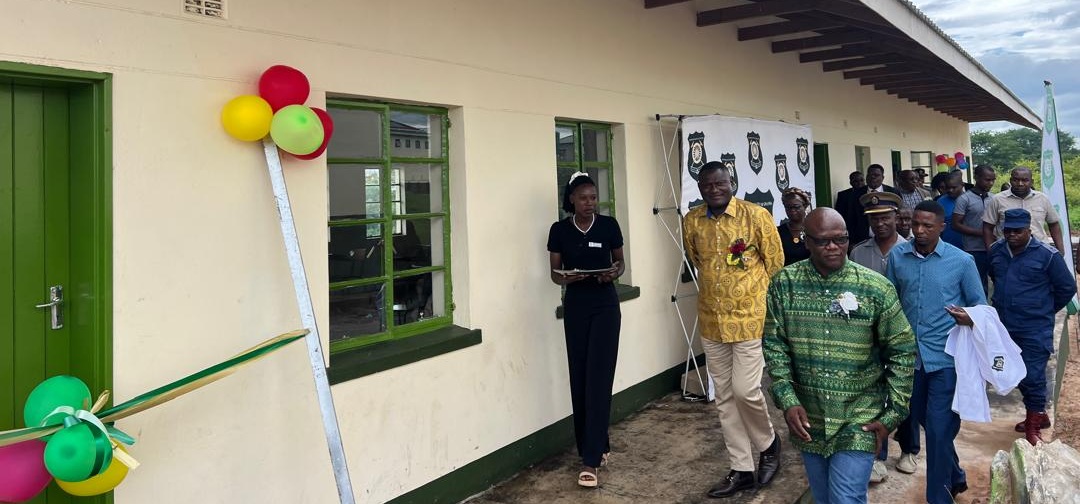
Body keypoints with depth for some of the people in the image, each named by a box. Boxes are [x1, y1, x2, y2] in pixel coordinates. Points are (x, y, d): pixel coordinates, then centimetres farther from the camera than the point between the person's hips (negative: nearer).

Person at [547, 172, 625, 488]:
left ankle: (591, 459, -7)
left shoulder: (608, 225, -2)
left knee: (598, 378, -8)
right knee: (579, 378, 6)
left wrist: (614, 272, -14)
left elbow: (620, 262, 8)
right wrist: (566, 277, -19)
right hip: (575, 306, 2)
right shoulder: (559, 230, -1)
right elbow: (554, 273, 3)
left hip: (605, 305, -1)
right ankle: (596, 446, 24)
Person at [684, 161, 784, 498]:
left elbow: (775, 262, -1)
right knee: (724, 397, 9)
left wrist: (758, 298, 4)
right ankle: (742, 469, 21)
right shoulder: (691, 222, 1)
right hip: (711, 320, 5)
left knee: (745, 390, -7)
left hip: (750, 317, -4)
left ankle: (769, 443, 24)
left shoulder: (756, 215, -10)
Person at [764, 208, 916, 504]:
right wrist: (787, 401, -11)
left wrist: (893, 415, -5)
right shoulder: (783, 284, -5)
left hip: (859, 421, -2)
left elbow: (902, 351, -3)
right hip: (807, 419, 3)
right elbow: (774, 345, -2)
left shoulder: (877, 288, -9)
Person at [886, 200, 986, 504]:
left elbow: (980, 304, 0)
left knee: (939, 429, -3)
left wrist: (970, 317, -23)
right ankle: (955, 476, 44)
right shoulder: (897, 255, 0)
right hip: (910, 354, 4)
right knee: (924, 421, 20)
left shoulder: (962, 261, -7)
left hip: (946, 357, -4)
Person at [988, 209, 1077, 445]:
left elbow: (1067, 288, -2)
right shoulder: (996, 250, 3)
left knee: (1032, 376, -5)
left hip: (1034, 330, -6)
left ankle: (1033, 426, 8)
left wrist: (1045, 309, 6)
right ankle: (1039, 415, 35)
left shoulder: (1047, 255, -12)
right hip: (1005, 326, 6)